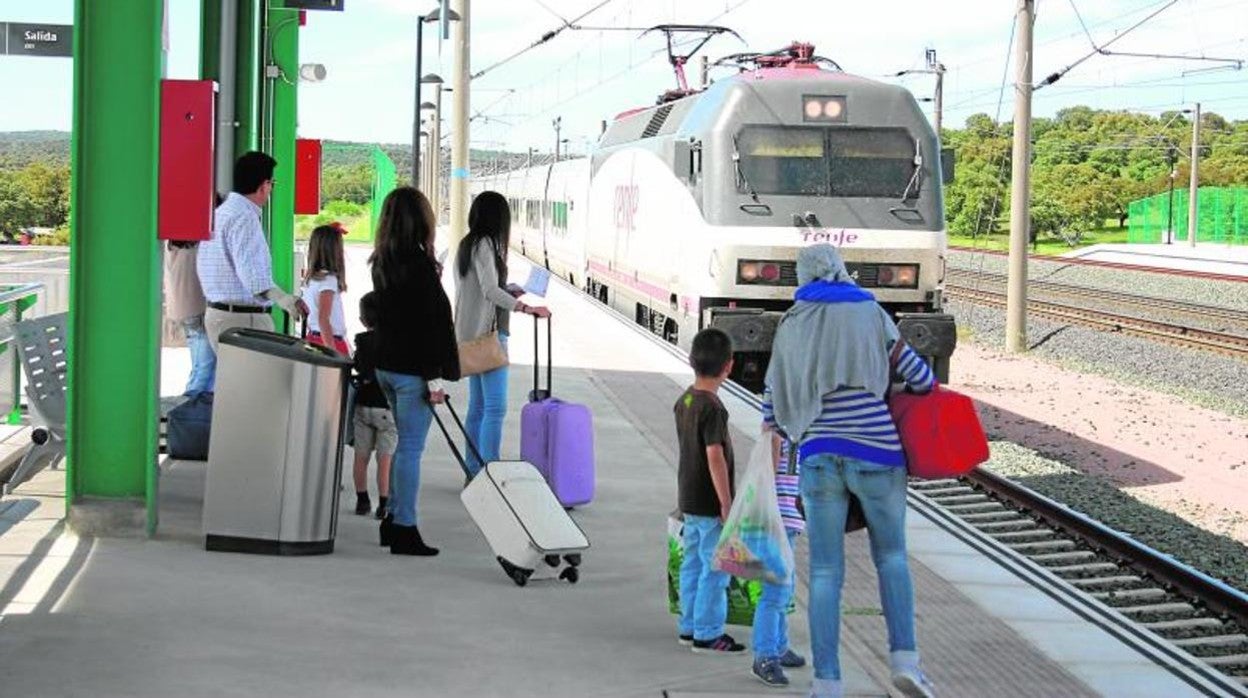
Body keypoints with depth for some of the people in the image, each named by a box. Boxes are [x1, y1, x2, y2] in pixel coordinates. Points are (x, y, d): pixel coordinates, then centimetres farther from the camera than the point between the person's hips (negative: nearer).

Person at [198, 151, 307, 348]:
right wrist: (279, 296, -44)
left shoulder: (220, 212, 15)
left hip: (217, 312, 11)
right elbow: (250, 269, -30)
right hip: (244, 317, -11)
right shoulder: (244, 216, -17)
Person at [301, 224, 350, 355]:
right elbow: (323, 319, -20)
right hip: (331, 340, -9)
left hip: (314, 337, 9)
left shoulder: (309, 278, 9)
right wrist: (333, 351, -22)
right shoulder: (328, 280, -15)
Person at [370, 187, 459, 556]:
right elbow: (429, 323, -18)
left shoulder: (382, 263, 9)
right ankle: (404, 529, 0)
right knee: (411, 448, -3)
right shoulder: (419, 263, -17)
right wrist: (434, 377, -16)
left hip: (386, 366, 9)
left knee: (405, 444, 19)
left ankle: (393, 518, 22)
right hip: (412, 369, -9)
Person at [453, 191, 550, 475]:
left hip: (469, 335, 10)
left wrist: (511, 293, 23)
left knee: (477, 407, 13)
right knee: (495, 408, -10)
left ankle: (473, 472, 16)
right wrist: (526, 308, -25)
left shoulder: (466, 245, 14)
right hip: (488, 333, -10)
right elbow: (490, 290, -22)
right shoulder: (484, 246, -14)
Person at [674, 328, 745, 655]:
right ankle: (708, 634, 3)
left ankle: (689, 627, 22)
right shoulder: (712, 408, -21)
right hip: (710, 502, -9)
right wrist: (727, 505, -19)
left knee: (693, 564, 15)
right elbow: (715, 458, -23)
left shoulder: (684, 401, 7)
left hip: (689, 499, 9)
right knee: (715, 568, -1)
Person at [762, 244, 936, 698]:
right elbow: (920, 378, 5)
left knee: (825, 572, 4)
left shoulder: (790, 326, 11)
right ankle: (904, 658, -1)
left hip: (819, 457, 1)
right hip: (876, 453, -1)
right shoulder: (870, 313, 4)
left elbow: (773, 404, 13)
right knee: (891, 555, 15)